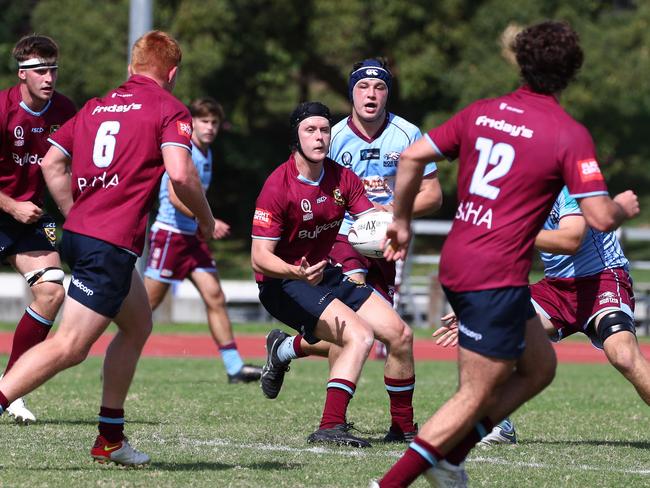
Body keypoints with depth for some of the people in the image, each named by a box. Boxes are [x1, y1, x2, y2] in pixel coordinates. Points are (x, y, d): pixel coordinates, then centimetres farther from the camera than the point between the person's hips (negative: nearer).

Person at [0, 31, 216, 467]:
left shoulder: (97, 106, 18)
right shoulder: (169, 109, -2)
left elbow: (52, 162, 15)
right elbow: (180, 173, -16)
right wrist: (206, 219, 0)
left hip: (79, 232, 9)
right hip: (112, 244, -9)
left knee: (138, 324, 24)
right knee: (69, 347, -12)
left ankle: (110, 438, 24)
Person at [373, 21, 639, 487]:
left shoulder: (482, 112, 8)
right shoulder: (570, 134, -10)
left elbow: (412, 157, 7)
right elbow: (600, 218, -14)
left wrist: (401, 221, 19)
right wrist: (623, 207, 9)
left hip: (456, 265, 8)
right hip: (496, 278, -8)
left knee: (540, 366, 21)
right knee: (476, 397, -1)